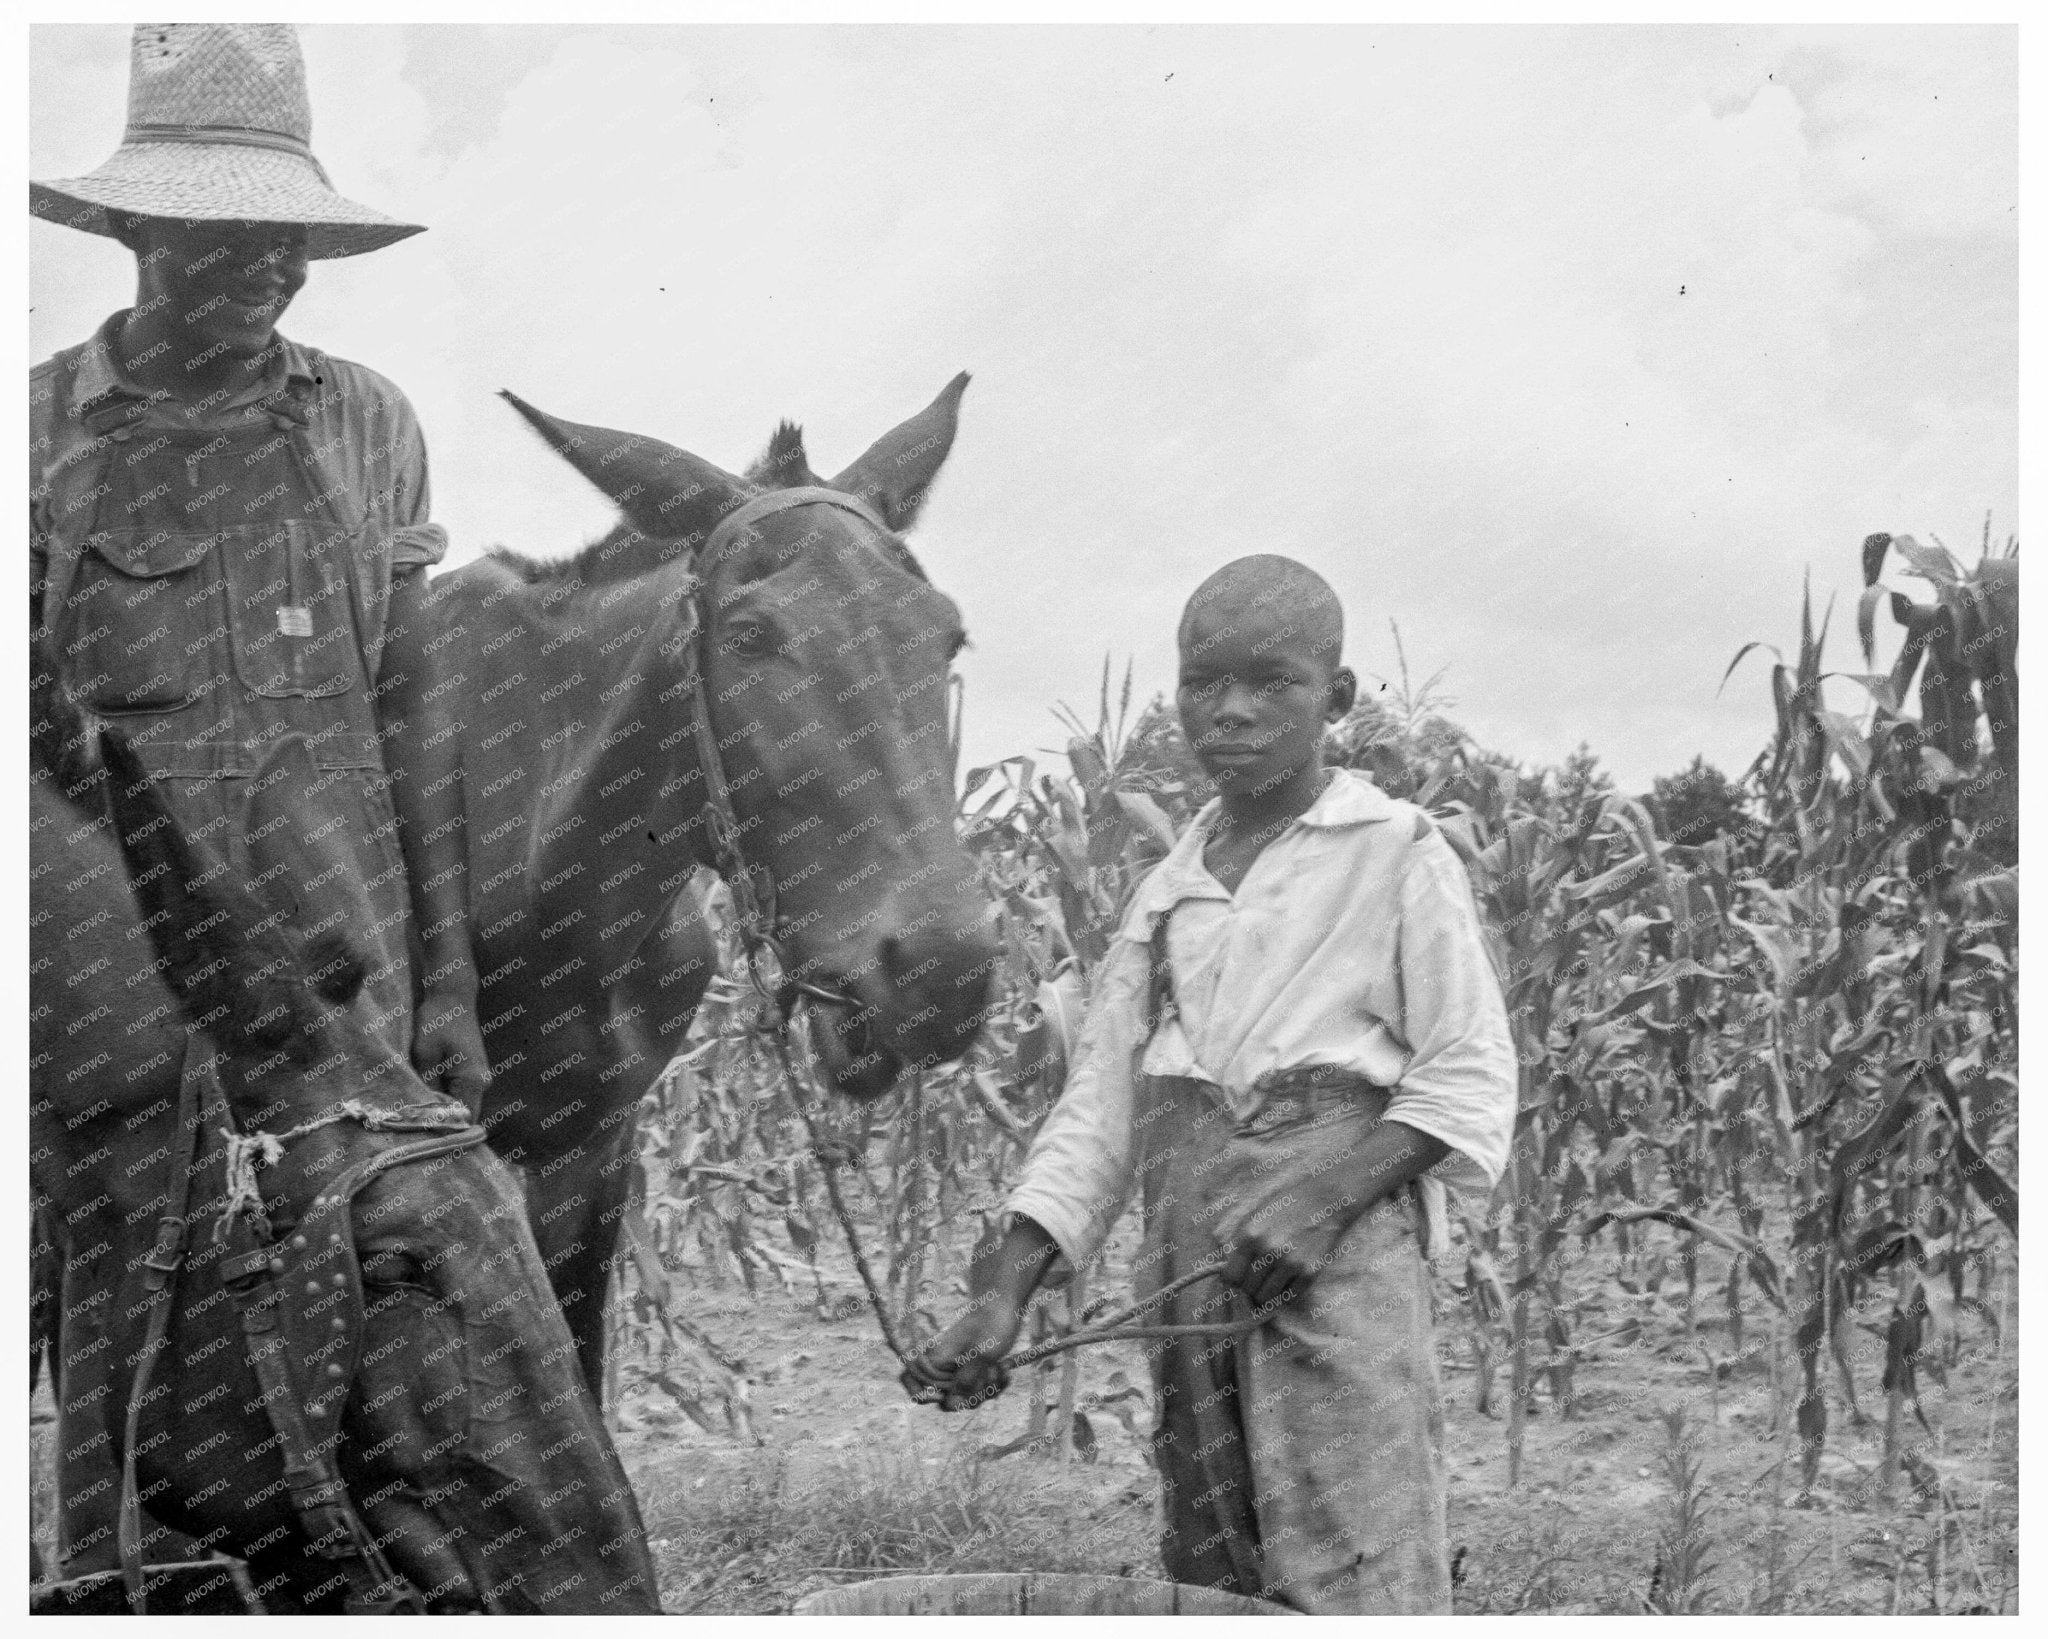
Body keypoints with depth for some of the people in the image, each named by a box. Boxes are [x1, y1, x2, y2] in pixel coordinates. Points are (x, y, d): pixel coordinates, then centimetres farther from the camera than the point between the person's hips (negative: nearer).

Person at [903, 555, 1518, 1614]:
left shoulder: (1397, 854, 2)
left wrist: (1325, 1191, -17)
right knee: (1211, 1593, 7)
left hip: (1339, 1254, -5)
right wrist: (1002, 1296, -1)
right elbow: (1098, 1111, 12)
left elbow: (1471, 1081, -2)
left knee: (1355, 1595, -13)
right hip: (1187, 1274, 6)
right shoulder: (1165, 893, 17)